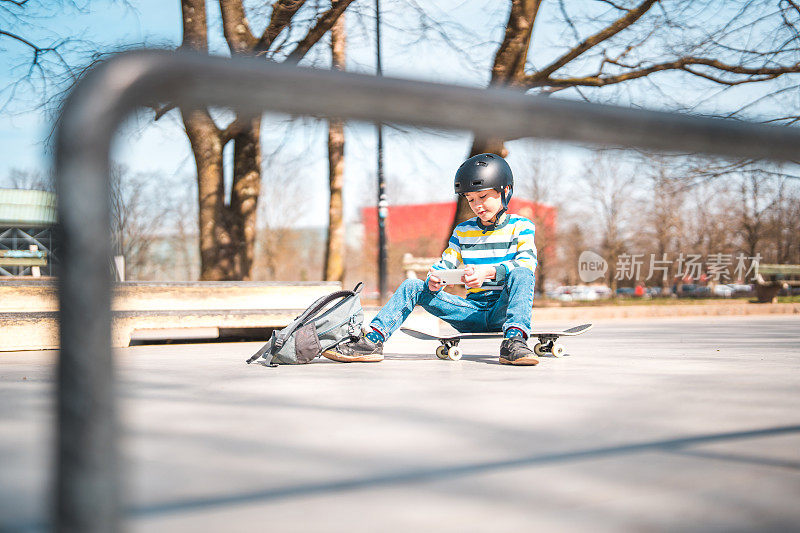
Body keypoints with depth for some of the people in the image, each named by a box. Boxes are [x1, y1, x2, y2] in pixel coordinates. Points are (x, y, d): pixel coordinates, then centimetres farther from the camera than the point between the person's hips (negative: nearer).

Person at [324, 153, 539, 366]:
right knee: (412, 286, -8)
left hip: (503, 312, -4)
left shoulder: (521, 226, 2)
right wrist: (434, 280, -18)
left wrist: (488, 272, -32)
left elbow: (527, 262, -15)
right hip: (472, 312, 4)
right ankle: (373, 341, -21)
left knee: (521, 274, -33)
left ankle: (514, 342, -46)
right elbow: (445, 265, 7)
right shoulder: (462, 231, 14)